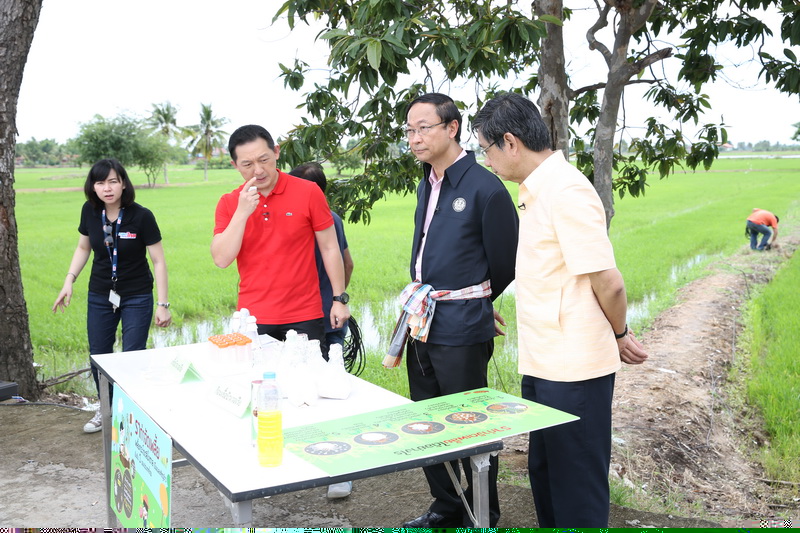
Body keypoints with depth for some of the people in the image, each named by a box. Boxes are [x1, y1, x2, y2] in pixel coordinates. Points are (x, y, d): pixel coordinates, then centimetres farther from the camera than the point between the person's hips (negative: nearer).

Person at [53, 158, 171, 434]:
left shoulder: (141, 216, -17)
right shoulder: (90, 212, -5)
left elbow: (159, 261, -12)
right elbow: (83, 248, 12)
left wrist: (163, 304, -15)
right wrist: (69, 281, 1)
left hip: (137, 297, -4)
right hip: (100, 296, 4)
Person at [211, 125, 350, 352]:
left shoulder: (308, 192, -4)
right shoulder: (229, 203, 2)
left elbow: (329, 248, 1)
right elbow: (221, 260, -7)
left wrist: (339, 299, -1)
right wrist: (242, 212, -15)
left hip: (305, 318, -1)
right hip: (253, 319, 1)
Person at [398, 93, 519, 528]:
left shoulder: (484, 188, -14)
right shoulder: (425, 185, 11)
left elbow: (504, 262, -6)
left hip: (460, 330, -8)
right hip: (422, 324, 8)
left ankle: (483, 518, 25)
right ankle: (446, 509, 36)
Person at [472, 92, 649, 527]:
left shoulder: (566, 192, -19)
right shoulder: (537, 190, 11)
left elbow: (608, 282, -19)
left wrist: (619, 335, -3)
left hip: (573, 369, -9)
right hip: (542, 365, 9)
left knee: (578, 488, 6)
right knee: (544, 474, 21)